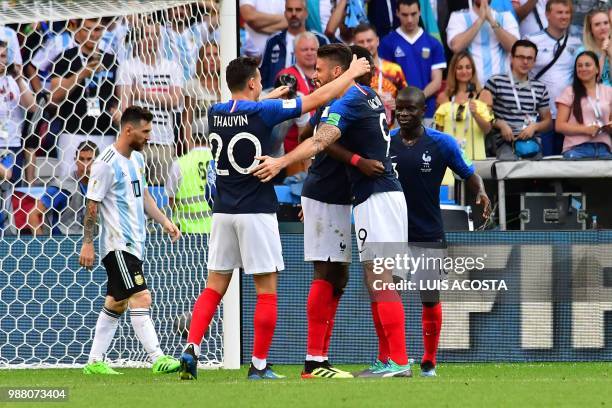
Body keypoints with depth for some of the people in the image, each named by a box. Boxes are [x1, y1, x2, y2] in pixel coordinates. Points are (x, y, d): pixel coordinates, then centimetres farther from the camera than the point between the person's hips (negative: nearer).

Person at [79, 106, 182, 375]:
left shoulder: (137, 159, 13)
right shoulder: (106, 163, -14)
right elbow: (92, 204, -13)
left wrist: (164, 221, 13)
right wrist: (87, 244, -13)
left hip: (133, 243, 9)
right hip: (118, 245, -9)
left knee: (116, 303, 11)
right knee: (140, 298, -15)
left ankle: (95, 361, 16)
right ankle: (157, 359, -19)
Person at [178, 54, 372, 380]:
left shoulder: (215, 114, 5)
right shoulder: (262, 113, -10)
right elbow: (317, 99, -5)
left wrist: (270, 96, 41)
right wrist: (351, 73, 8)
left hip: (223, 212, 5)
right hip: (256, 212, -5)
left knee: (214, 288, 8)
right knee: (266, 290, 2)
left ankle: (191, 348, -8)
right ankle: (259, 366, 2)